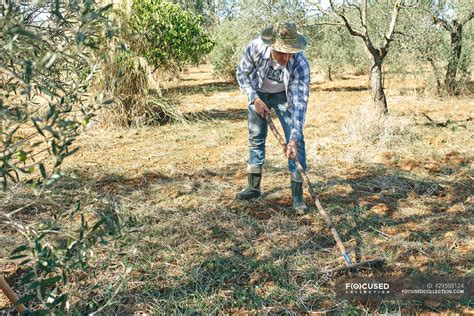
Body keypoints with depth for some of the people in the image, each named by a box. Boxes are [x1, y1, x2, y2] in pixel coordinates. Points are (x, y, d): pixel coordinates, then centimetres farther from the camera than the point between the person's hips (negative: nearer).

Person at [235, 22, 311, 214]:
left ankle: (297, 195, -7)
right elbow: (242, 73, -12)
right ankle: (254, 187, 17)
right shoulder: (255, 48, -32)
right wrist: (254, 98, -22)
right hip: (258, 93, 2)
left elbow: (300, 103, -36)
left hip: (284, 95, -2)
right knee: (255, 138, 5)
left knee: (296, 141, -12)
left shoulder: (301, 64, -37)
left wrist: (294, 139, -43)